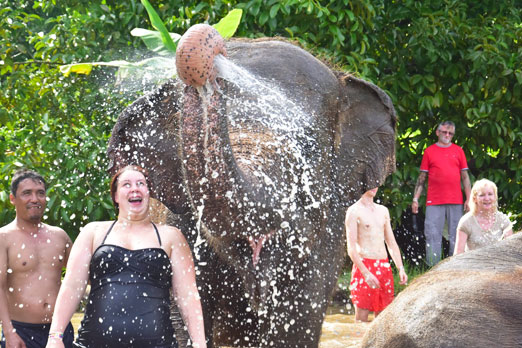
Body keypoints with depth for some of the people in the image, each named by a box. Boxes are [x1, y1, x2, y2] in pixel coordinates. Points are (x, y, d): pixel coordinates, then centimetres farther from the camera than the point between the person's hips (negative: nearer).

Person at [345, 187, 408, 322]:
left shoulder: (383, 210, 17)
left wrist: (400, 268, 6)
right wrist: (366, 273, -21)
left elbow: (392, 243, 19)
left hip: (384, 267, 6)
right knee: (362, 319, -7)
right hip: (364, 266, -6)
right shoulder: (354, 211, -4)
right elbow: (351, 249, -11)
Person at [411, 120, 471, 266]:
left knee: (456, 236, 3)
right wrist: (415, 199, 2)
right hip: (434, 202, -1)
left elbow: (465, 176, 12)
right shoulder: (429, 151, 8)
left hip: (455, 201, 1)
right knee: (432, 236, -5)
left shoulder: (458, 151, 12)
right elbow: (422, 177, 9)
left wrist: (469, 198, 4)